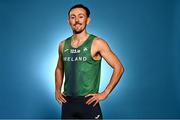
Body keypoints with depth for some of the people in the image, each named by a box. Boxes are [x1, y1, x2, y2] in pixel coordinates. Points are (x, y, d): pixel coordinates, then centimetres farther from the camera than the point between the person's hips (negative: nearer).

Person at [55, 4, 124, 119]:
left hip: (88, 102, -4)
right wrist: (57, 90, 10)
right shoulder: (63, 45, 6)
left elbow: (119, 68, -8)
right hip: (67, 102, 4)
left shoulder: (97, 43, -8)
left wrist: (105, 93, -9)